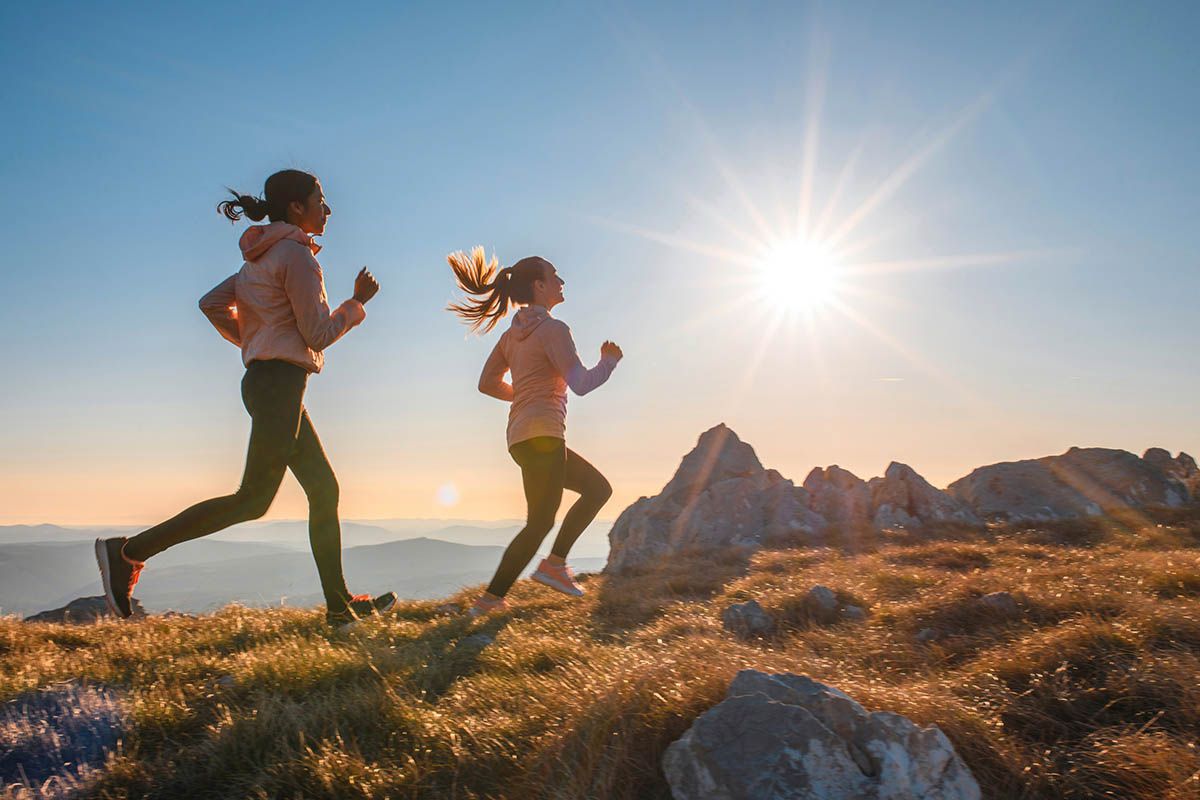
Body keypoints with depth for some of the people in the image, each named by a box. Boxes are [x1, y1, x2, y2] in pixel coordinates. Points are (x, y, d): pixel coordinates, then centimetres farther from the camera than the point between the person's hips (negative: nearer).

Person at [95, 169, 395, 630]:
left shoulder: (262, 256, 17)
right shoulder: (296, 253, -10)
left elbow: (212, 303, 17)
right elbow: (318, 333, -12)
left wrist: (249, 340, 23)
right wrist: (358, 302, 0)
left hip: (266, 380, 10)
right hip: (281, 380, -10)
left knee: (324, 488, 9)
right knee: (254, 498, -9)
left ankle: (340, 606, 11)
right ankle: (128, 552, -5)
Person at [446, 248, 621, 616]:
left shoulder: (513, 333, 18)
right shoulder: (552, 329, -8)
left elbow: (487, 383, 18)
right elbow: (581, 383, -14)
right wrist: (609, 361, 3)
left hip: (522, 437, 10)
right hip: (542, 434, -10)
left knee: (597, 487, 16)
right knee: (540, 523, -8)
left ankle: (554, 564, 8)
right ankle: (489, 601, -9)